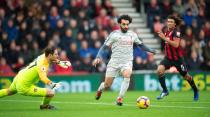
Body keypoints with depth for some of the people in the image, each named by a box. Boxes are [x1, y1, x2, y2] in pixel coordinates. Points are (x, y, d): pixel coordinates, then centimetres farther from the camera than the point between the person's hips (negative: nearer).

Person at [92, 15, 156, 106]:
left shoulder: (132, 35, 9)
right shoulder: (114, 34, -1)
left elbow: (140, 44, 26)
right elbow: (104, 47, -1)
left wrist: (150, 50, 14)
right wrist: (98, 57, -15)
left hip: (127, 62, 1)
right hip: (114, 61, -1)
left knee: (127, 75, -32)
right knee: (107, 85, -1)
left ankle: (120, 98, -23)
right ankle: (100, 89, 38)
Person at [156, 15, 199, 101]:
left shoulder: (176, 32, -17)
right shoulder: (167, 31, 6)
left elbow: (176, 45, -32)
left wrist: (164, 38, -36)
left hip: (177, 58, -6)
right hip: (168, 58, 6)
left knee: (186, 76, 10)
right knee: (159, 70, -21)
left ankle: (196, 91, 35)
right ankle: (165, 91, -9)